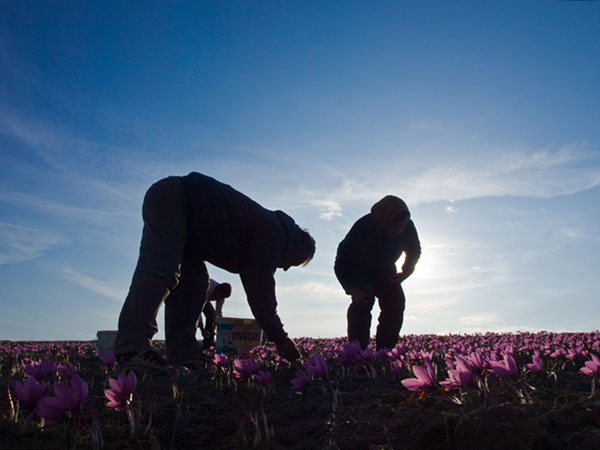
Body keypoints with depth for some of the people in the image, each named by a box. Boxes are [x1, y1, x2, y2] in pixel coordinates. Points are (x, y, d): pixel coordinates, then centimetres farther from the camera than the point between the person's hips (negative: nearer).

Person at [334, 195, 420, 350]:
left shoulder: (408, 227, -26)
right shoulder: (363, 227, -39)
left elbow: (414, 252, -2)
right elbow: (341, 263, -33)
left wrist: (406, 272, -19)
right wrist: (352, 290, -44)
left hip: (384, 269, 5)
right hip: (358, 269, -4)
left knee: (395, 303, -8)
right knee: (362, 303, -24)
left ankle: (385, 351, 1)